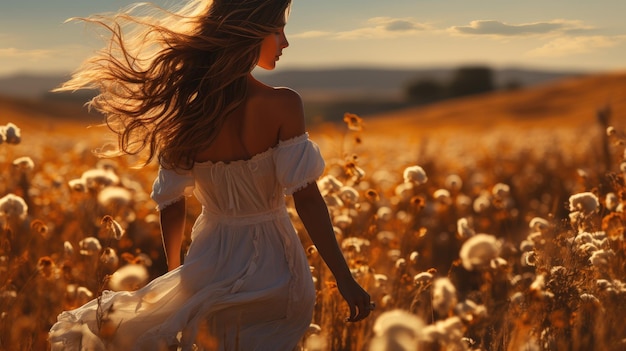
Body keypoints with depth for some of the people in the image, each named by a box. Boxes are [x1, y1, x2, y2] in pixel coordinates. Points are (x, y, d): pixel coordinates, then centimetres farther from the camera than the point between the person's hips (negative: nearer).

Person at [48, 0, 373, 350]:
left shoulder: (184, 110, -6)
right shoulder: (283, 105, -18)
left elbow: (172, 204, 0)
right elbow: (307, 198, -19)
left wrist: (176, 273, 15)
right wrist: (345, 278, -14)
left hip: (211, 264, 4)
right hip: (272, 266, -4)